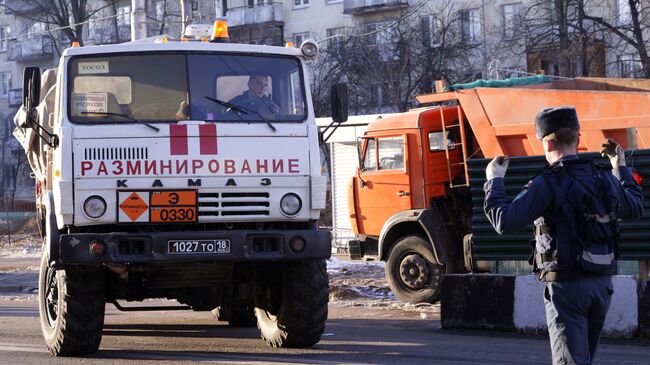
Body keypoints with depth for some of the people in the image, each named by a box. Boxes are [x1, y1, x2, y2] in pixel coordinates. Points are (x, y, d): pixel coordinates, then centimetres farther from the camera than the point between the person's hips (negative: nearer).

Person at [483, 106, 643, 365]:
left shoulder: (548, 184, -15)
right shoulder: (605, 179, 5)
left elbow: (505, 222, -20)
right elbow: (634, 210, 24)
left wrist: (494, 180, -7)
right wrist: (621, 169, 36)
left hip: (566, 285, -6)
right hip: (602, 284, 6)